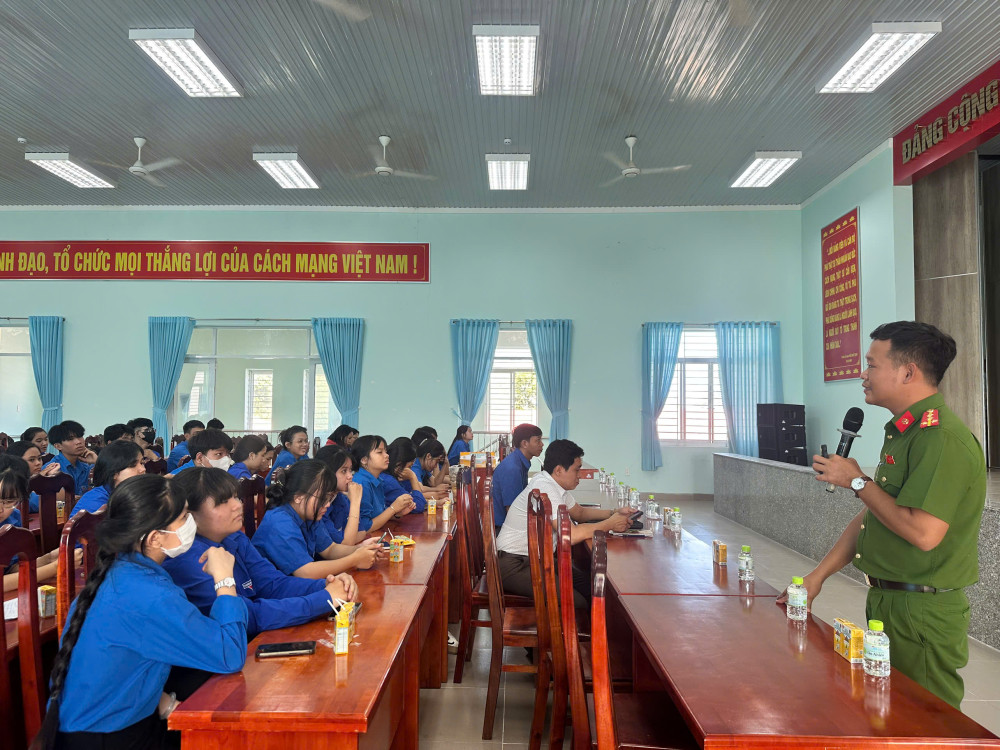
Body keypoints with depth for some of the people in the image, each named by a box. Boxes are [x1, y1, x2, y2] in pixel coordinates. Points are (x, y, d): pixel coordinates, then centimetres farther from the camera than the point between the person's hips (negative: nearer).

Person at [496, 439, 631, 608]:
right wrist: (610, 524, -16)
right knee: (576, 604, -19)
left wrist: (613, 513, 6)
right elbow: (571, 535, -29)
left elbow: (579, 512, 21)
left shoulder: (555, 485, 6)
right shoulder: (545, 488, -23)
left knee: (589, 584, 1)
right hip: (513, 566, -10)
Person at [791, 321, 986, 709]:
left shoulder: (942, 439, -21)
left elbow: (923, 533, -29)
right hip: (887, 602, 10)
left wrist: (857, 481, -16)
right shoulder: (903, 432, 12)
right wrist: (818, 575, 11)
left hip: (923, 615, -10)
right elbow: (870, 516, 15)